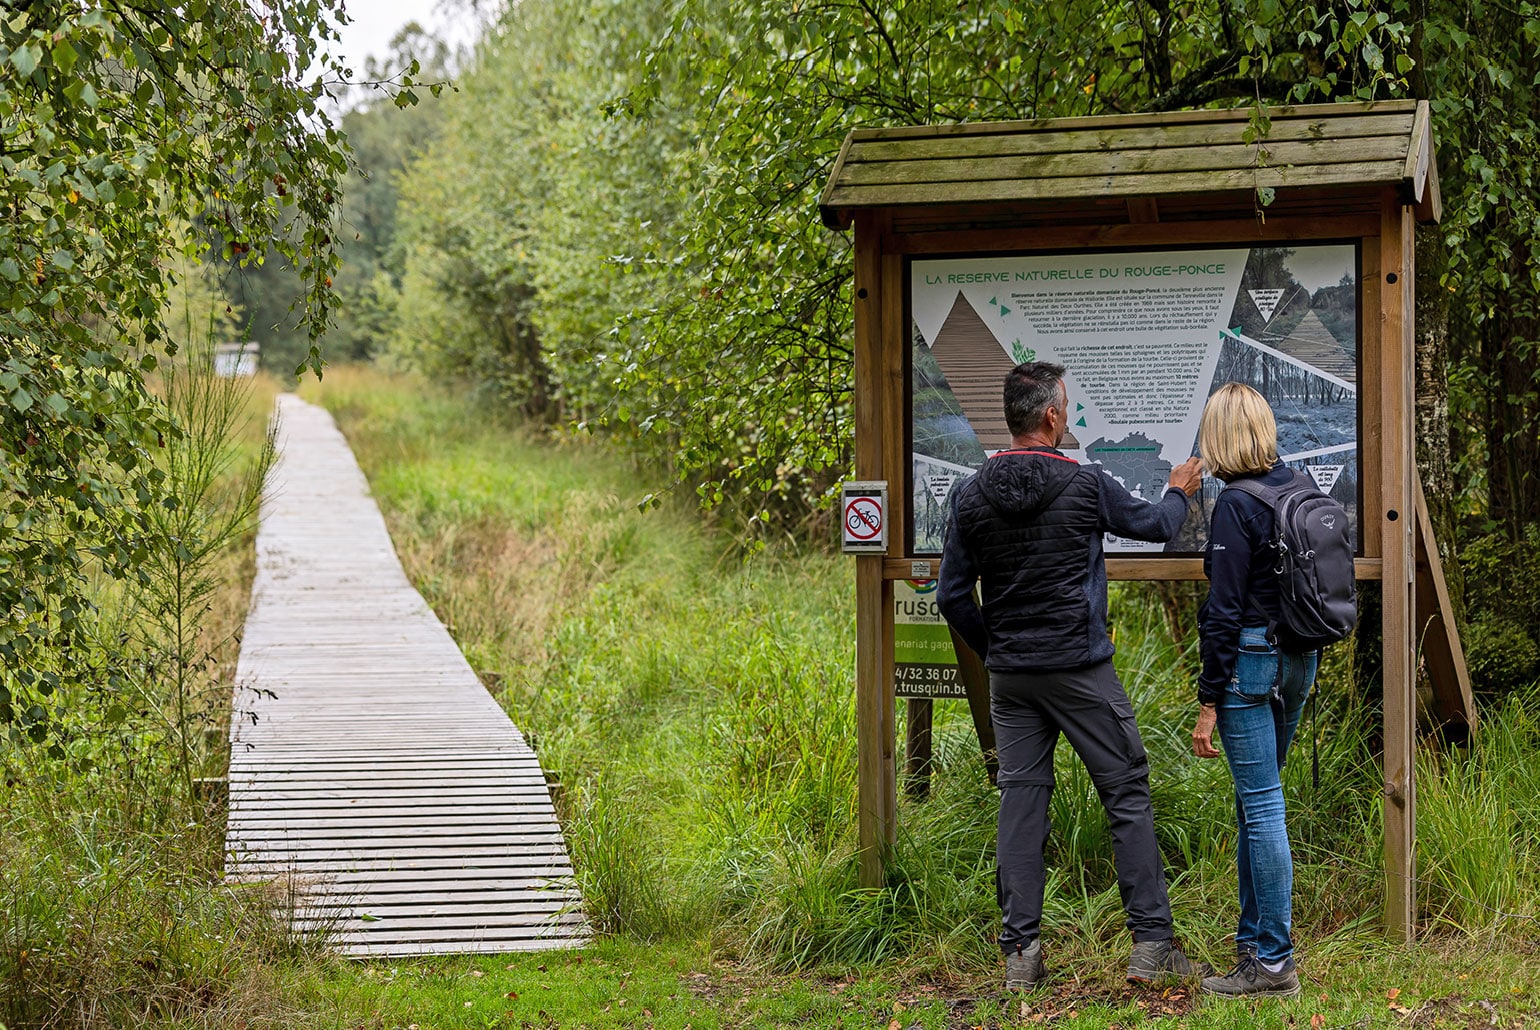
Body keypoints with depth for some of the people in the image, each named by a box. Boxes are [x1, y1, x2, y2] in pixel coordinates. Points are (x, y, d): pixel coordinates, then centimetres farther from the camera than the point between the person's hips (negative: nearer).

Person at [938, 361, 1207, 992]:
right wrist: (1180, 492, 31)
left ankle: (1020, 953, 5)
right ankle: (1152, 944, 3)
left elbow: (951, 595, 3)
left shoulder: (972, 496, 1)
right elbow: (1153, 525, 9)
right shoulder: (1083, 484, -9)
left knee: (1019, 803, 7)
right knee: (1128, 796, 4)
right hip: (1081, 671, -4)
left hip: (1010, 676, 4)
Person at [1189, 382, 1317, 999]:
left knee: (1262, 808, -5)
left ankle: (1273, 964, -2)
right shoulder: (1297, 491, 7)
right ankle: (1254, 937, 28)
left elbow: (1225, 611, -16)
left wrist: (1208, 702, -13)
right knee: (1254, 803, 19)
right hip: (1300, 659, 8)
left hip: (1250, 661, -8)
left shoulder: (1237, 506, -15)